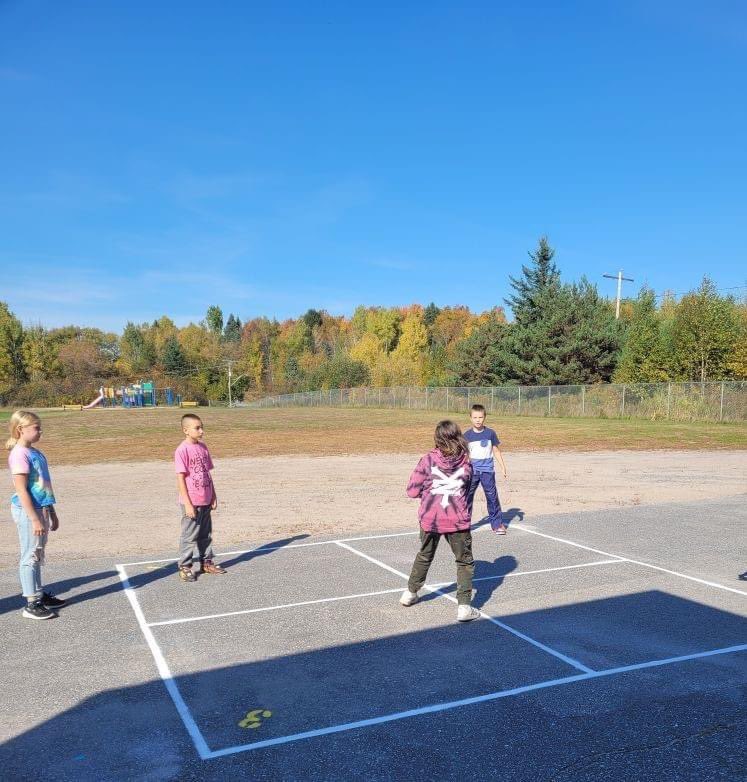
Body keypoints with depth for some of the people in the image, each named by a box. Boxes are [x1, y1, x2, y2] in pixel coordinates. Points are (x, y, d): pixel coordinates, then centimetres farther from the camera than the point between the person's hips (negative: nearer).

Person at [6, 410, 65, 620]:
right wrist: (35, 519, -21)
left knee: (37, 555, 17)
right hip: (28, 511, -9)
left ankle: (39, 594, 28)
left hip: (41, 510, 9)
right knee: (30, 556, -2)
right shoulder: (19, 454, -16)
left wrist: (51, 513, 21)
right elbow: (21, 490, -20)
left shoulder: (35, 452, 11)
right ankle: (31, 604, 4)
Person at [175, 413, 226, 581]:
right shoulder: (182, 450, -14)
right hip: (192, 503, -7)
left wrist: (213, 496, 13)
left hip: (206, 501, 7)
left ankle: (206, 562, 29)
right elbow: (180, 478, -15)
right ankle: (184, 567, 14)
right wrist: (188, 504, -17)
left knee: (206, 534, 16)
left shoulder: (203, 447, 7)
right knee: (189, 536, 3)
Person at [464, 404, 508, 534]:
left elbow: (496, 450, 10)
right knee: (467, 496, 3)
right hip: (472, 471, 0)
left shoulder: (490, 433, 1)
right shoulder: (467, 435, 0)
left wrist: (503, 467, 10)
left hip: (487, 471, 0)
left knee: (492, 496, 0)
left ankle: (497, 524, 10)